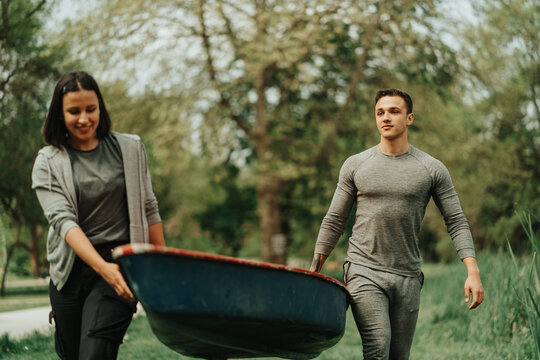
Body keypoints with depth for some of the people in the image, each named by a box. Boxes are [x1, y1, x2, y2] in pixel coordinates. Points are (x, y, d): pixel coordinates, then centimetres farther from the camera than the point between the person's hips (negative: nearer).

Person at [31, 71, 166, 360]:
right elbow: (63, 220, -11)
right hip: (70, 270, 2)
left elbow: (148, 208, 13)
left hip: (122, 265, -2)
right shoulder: (48, 163, 2)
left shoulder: (130, 149, 5)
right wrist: (103, 268, -26)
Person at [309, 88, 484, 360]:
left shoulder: (432, 169, 3)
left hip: (408, 277, 2)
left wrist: (473, 273, -9)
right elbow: (334, 222, 10)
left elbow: (456, 222, 3)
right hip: (364, 272, -1)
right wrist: (312, 273, 7)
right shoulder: (355, 166, 5)